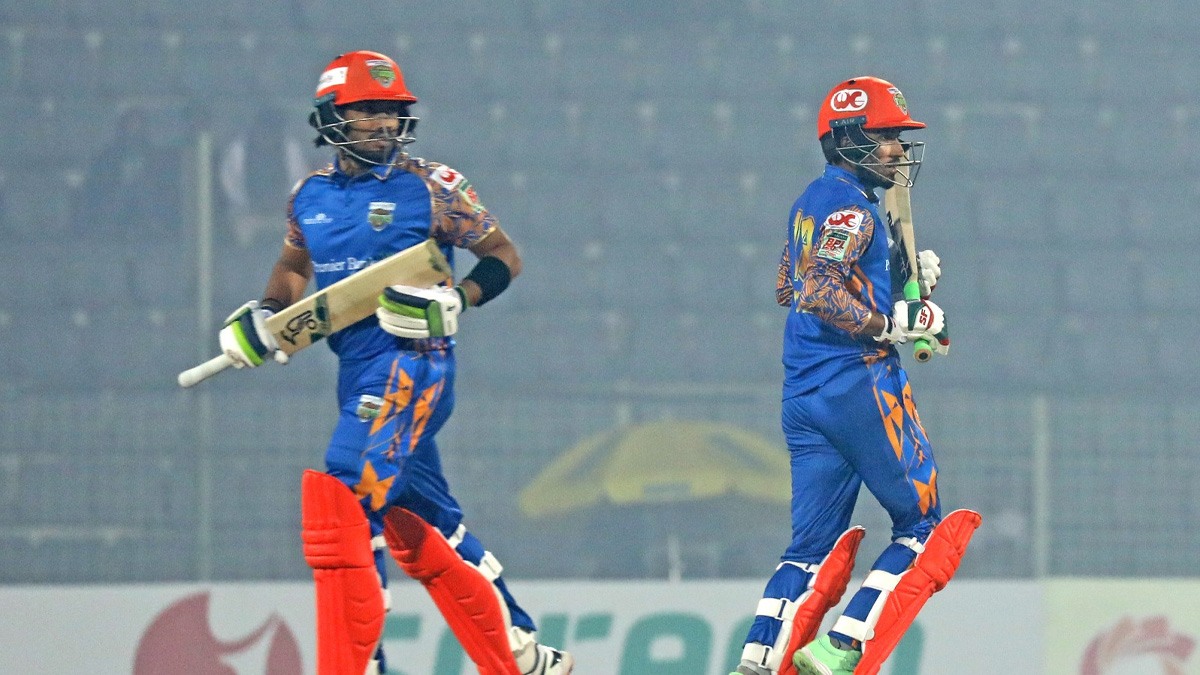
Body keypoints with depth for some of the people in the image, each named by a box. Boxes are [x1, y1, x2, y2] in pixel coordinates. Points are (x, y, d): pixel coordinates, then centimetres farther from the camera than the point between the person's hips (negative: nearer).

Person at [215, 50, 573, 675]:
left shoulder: (430, 189, -3)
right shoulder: (310, 197, 13)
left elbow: (505, 258, 3)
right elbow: (294, 268, 30)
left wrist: (455, 302, -14)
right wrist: (263, 315, 11)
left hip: (409, 360, -7)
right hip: (356, 368, 7)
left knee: (343, 502, -20)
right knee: (418, 525, 13)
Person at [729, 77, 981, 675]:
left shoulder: (813, 201, 18)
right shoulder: (850, 205, -11)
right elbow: (821, 294, -22)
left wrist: (900, 266, 19)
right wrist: (897, 322, -19)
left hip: (801, 396, 9)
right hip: (858, 383, -9)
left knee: (814, 543, 11)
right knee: (923, 525, 0)